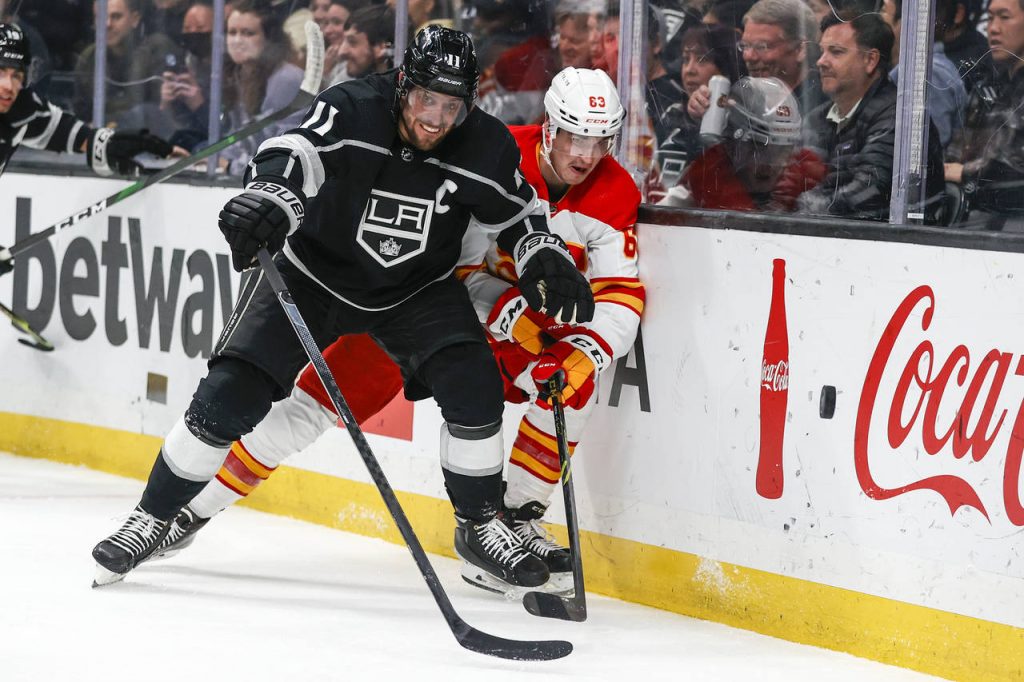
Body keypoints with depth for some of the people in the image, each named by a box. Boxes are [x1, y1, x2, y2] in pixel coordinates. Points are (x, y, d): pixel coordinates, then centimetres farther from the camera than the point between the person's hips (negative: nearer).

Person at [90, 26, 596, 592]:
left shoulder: (486, 147, -16)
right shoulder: (352, 110, -27)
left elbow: (518, 215, 3)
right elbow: (296, 153, -45)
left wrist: (546, 259, -16)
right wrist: (270, 193, -67)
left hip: (418, 289, 2)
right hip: (312, 269, -2)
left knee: (474, 389, -17)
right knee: (230, 395, -11)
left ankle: (479, 526, 5)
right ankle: (153, 518, 6)